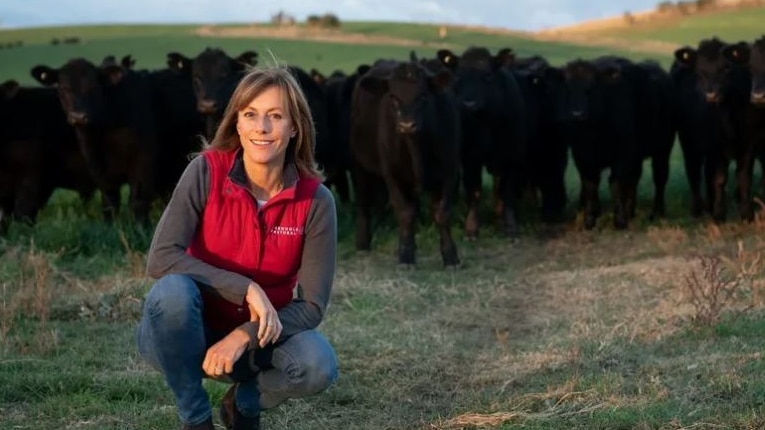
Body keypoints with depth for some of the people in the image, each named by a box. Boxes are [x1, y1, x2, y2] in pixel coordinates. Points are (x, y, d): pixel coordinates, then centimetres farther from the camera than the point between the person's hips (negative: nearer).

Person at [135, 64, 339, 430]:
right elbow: (160, 258, -25)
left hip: (259, 334, 1)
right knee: (173, 290, -34)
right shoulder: (207, 171, -16)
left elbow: (312, 305, -14)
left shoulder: (315, 200, -13)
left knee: (318, 365, -29)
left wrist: (244, 336, -29)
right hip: (190, 333, -1)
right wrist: (246, 288, -31)